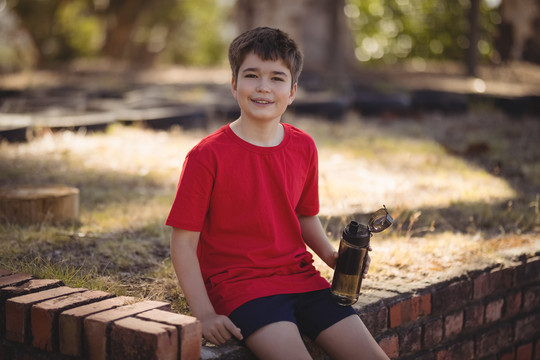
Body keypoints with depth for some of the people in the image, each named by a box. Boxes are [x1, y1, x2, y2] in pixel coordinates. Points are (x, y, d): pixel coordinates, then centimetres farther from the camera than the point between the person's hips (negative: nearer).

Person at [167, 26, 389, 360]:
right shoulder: (207, 156, -10)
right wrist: (205, 315, -16)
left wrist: (330, 254, 2)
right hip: (239, 283, -5)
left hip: (301, 277, 5)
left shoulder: (303, 147, 6)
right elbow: (183, 242, -8)